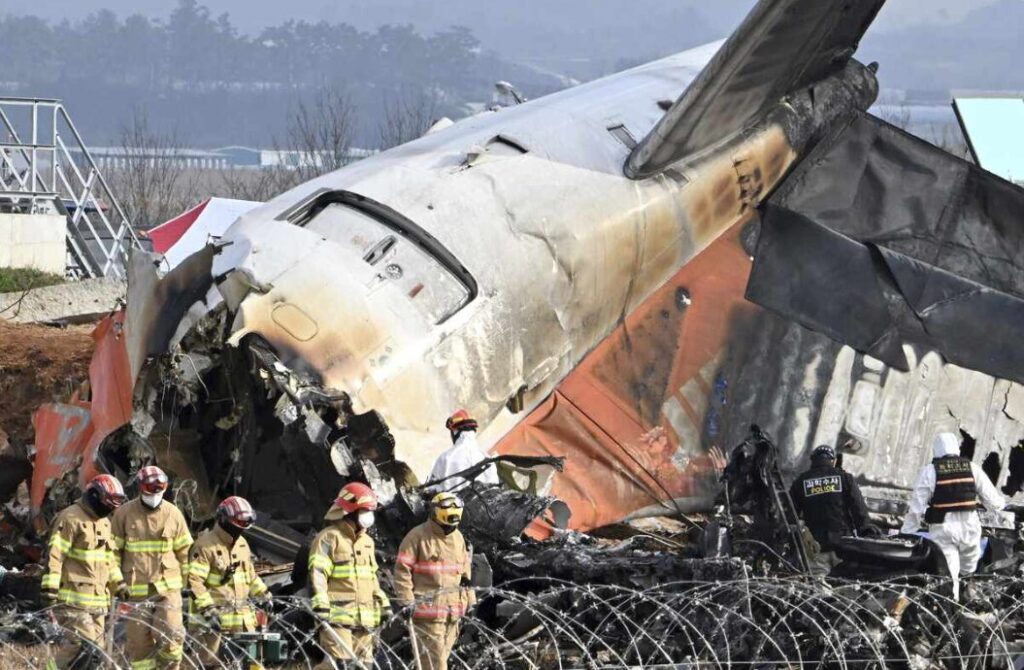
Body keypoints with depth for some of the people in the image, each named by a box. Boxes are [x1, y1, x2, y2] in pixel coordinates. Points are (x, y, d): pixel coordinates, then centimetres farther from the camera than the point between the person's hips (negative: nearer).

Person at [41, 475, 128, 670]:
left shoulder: (104, 522, 19)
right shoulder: (70, 519, -10)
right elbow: (54, 553, -15)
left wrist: (118, 582, 22)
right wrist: (50, 587, -21)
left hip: (97, 598, 9)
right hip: (73, 599, -9)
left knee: (95, 646, 6)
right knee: (81, 642, -20)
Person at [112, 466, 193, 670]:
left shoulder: (173, 513, 5)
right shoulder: (124, 514, 1)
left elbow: (184, 551, 13)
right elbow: (114, 551, 8)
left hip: (168, 586, 0)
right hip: (136, 589, 0)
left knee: (172, 638, -13)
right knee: (139, 644, 0)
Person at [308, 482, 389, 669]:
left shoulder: (367, 542, 21)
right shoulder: (328, 538, -5)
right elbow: (317, 574, -14)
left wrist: (383, 604, 25)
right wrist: (320, 604, -25)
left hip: (364, 618, 8)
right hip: (337, 617, -8)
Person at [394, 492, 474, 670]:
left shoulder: (458, 538, 14)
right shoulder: (417, 537, -7)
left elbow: (465, 570, 25)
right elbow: (402, 569, -8)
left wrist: (469, 601, 20)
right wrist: (407, 600, -13)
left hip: (452, 611, 7)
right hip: (427, 608, -7)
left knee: (441, 654, 11)